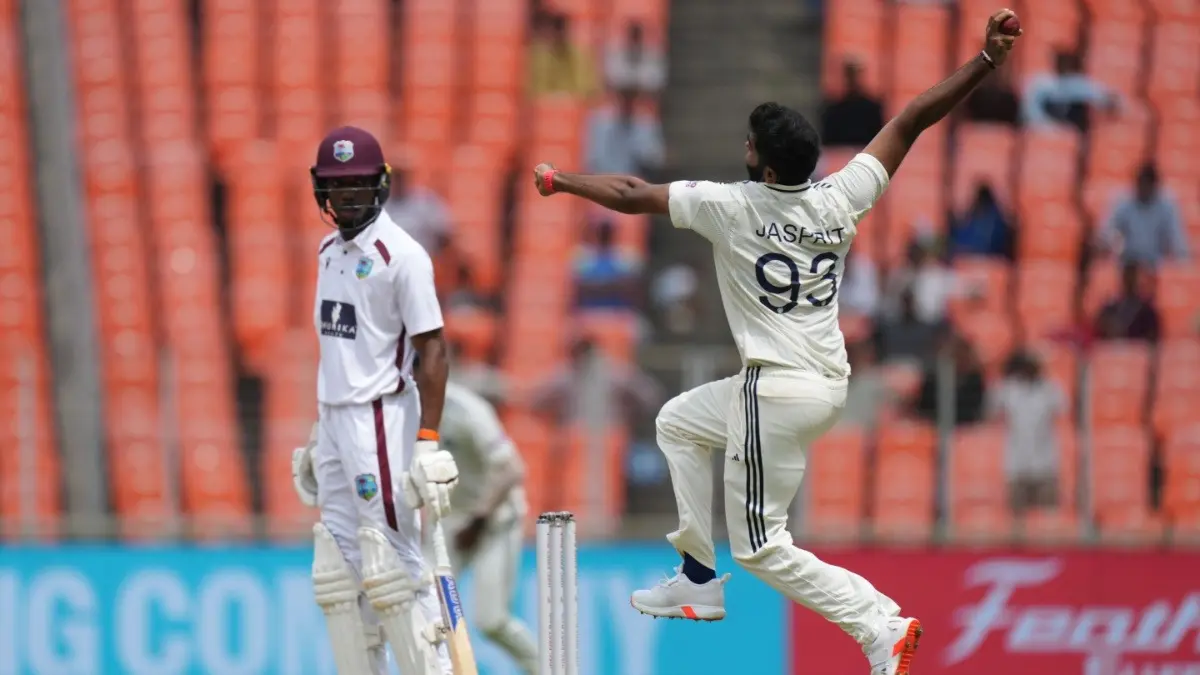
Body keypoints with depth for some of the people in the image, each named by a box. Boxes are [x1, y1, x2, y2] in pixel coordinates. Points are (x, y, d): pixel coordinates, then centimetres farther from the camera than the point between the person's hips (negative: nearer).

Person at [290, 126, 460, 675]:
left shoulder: (400, 254, -11)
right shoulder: (330, 251, 14)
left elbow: (433, 350, -15)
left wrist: (428, 442, -21)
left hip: (381, 420, -8)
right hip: (335, 421, 8)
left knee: (393, 563, -10)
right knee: (339, 568, 8)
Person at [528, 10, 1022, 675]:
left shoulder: (731, 206, -15)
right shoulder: (841, 199, -4)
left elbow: (630, 195, -4)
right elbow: (911, 121, 1)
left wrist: (558, 181, 12)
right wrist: (986, 60, 3)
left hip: (777, 395, -8)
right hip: (830, 387, 8)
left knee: (762, 547, 0)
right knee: (678, 422, 27)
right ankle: (699, 579, 28)